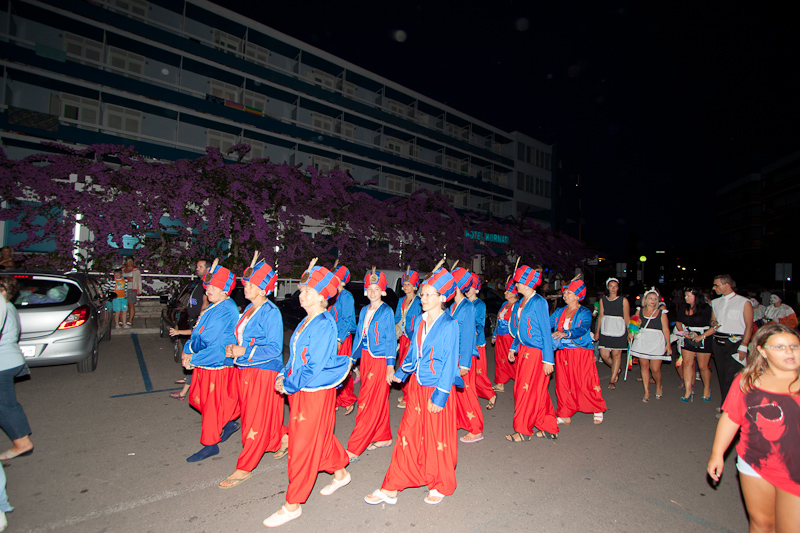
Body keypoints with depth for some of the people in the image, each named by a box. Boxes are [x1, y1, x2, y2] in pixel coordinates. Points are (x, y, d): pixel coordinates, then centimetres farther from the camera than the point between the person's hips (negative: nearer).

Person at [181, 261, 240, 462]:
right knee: (197, 398, 20)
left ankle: (210, 444, 20)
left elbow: (209, 340, -22)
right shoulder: (213, 306, 9)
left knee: (212, 404, 3)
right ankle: (228, 423, 35)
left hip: (218, 365, -10)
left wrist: (193, 357, -13)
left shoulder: (226, 311, -22)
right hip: (204, 363, 10)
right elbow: (198, 332, 14)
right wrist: (188, 349, 1)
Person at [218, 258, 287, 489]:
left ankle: (244, 468, 16)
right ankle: (282, 438, 40)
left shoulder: (271, 312, -17)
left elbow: (274, 348, -20)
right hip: (245, 369, 9)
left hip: (264, 372, -9)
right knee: (249, 413, 19)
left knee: (256, 419, 2)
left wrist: (244, 352, -22)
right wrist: (233, 348, 1)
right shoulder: (249, 309, 9)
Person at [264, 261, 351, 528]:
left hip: (316, 392, -9)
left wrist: (289, 384, -15)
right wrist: (283, 376, 3)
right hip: (300, 390, 9)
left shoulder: (324, 325, -21)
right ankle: (341, 472, 44)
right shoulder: (306, 321, 7)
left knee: (303, 444, 3)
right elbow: (296, 355, 15)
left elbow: (314, 366, -23)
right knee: (321, 436, 22)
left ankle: (293, 505, 19)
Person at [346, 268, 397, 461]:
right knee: (378, 401, 14)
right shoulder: (364, 311, 10)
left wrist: (390, 366, -11)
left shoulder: (387, 312, -8)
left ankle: (353, 449, 1)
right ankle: (384, 438, 30)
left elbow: (391, 340, -8)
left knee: (369, 403, -4)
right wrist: (352, 360, 15)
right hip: (365, 358, 7)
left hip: (380, 360, -6)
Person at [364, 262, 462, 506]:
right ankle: (391, 489, 21)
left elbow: (449, 363, -15)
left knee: (437, 439, 10)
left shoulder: (449, 325, -15)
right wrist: (401, 373, 26)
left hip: (437, 389, -6)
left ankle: (440, 486, 33)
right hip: (416, 386, 6)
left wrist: (440, 395, -16)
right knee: (408, 436, 11)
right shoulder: (420, 321, 4)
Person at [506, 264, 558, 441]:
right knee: (538, 391, 15)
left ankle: (523, 430, 15)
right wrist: (513, 348, 15)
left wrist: (548, 359, -16)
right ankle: (549, 428, 28)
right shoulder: (519, 303, 9)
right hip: (523, 351, 8)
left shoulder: (538, 302, -15)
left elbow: (545, 332, -16)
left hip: (536, 352, -8)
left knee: (528, 390, 1)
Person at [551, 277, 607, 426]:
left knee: (586, 384, 3)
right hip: (563, 353, 4)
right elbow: (548, 324, 0)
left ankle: (598, 410, 28)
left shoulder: (585, 313, -5)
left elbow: (582, 329, -23)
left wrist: (566, 333, -40)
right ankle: (565, 416, 16)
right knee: (563, 385, 5)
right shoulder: (559, 312, 10)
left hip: (581, 353, -4)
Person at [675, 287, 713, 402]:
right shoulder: (684, 308, 6)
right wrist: (683, 332, -2)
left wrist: (703, 336, -18)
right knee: (687, 364, 1)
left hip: (703, 341, -4)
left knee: (702, 366, 3)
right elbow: (678, 322, 15)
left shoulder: (706, 308, -10)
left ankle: (707, 389, 27)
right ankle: (688, 391, 7)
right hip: (687, 340, 5)